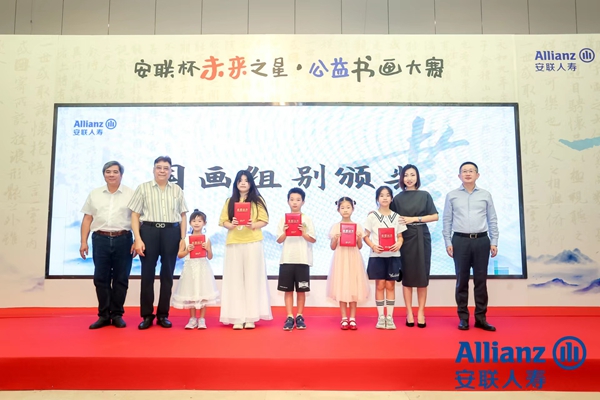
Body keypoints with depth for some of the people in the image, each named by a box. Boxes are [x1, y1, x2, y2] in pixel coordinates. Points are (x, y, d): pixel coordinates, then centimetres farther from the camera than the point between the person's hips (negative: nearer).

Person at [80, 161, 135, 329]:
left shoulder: (130, 194, 4)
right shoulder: (95, 194, 12)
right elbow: (87, 219, 11)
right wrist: (83, 242, 4)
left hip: (123, 240, -2)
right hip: (100, 240, 2)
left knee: (121, 279, 3)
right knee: (101, 278, 3)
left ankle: (117, 314, 14)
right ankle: (104, 315, 13)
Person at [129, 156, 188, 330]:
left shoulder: (177, 190, 11)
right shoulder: (143, 188, 5)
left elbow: (183, 216, 9)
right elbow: (135, 215, 1)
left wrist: (183, 239, 0)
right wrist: (138, 239, -9)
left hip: (171, 232, 2)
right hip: (149, 231, -2)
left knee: (167, 274, 7)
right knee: (147, 274, 2)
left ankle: (163, 314, 18)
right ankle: (147, 315, 13)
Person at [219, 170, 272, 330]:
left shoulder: (257, 200, 7)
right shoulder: (230, 201, 13)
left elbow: (265, 220, 1)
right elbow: (223, 221, 8)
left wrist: (253, 225, -17)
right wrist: (231, 225, -13)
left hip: (253, 243, -2)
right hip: (234, 244, 2)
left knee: (252, 279, -1)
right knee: (235, 280, 1)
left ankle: (250, 317, 4)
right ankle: (237, 318, 5)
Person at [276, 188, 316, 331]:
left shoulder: (307, 220, 3)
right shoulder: (283, 219, 5)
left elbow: (313, 239, 0)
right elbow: (279, 240, 3)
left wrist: (303, 232, -16)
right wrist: (285, 232, -16)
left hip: (302, 259, -1)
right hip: (287, 259, 1)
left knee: (301, 290, 6)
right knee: (288, 290, 4)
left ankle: (299, 317, 18)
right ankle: (289, 317, 12)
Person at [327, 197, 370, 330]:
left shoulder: (358, 226, 4)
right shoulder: (335, 227, 1)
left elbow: (360, 247, 6)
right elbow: (332, 247, 3)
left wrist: (359, 238, -13)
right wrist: (335, 239, -15)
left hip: (354, 260, 1)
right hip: (340, 260, 0)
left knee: (353, 287, 3)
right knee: (341, 287, 2)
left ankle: (352, 318, 14)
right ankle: (344, 318, 12)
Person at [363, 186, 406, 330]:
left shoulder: (396, 216, 6)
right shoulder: (372, 216, 0)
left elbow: (400, 236, 7)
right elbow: (366, 236, 0)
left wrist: (399, 244, -14)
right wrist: (373, 246, -18)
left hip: (393, 255, 2)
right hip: (377, 255, -1)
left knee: (390, 286, 5)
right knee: (380, 285, 3)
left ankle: (390, 317, 13)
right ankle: (381, 317, 12)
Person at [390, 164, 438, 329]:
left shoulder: (425, 195, 4)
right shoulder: (398, 198, 5)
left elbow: (435, 216, -1)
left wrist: (414, 219, -10)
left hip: (421, 238, 0)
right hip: (405, 238, 0)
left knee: (422, 275, 3)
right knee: (407, 275, 3)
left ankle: (421, 312, 13)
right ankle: (409, 312, 11)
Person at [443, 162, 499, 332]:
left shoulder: (485, 195, 7)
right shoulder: (452, 196, 5)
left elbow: (492, 220, 8)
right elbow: (447, 221, 4)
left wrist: (494, 242, 2)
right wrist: (448, 243, -2)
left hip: (481, 240, 1)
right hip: (460, 241, -1)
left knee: (481, 280, 5)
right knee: (462, 280, 5)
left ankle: (480, 317, 14)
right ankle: (463, 317, 13)